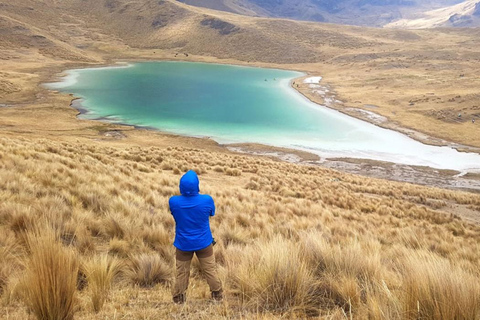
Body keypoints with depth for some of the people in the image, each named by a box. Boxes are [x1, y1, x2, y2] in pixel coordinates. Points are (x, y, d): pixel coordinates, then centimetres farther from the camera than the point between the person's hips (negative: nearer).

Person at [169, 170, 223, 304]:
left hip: (183, 244, 1)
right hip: (203, 243, 0)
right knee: (210, 269, 18)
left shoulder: (173, 201, -21)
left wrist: (185, 194, 5)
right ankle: (217, 294, 32)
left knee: (181, 272, 19)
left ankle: (178, 298, 33)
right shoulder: (207, 200, -23)